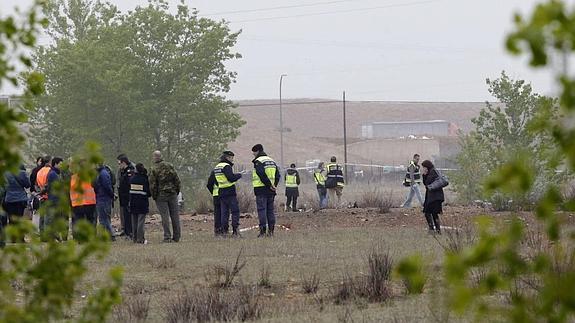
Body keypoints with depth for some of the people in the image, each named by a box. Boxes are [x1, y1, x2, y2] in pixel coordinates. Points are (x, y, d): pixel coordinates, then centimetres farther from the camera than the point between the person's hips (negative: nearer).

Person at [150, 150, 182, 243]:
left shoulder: (154, 170, -9)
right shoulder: (170, 166, 3)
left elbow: (152, 185, -9)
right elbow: (177, 180, 5)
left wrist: (154, 196, 2)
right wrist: (177, 191, 14)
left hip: (161, 195, -3)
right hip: (173, 194, 3)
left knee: (165, 216, -2)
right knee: (175, 215, 7)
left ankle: (167, 237, -4)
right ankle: (177, 237, 10)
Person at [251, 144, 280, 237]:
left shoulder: (258, 161, -9)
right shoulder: (271, 161, 17)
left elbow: (262, 174, -21)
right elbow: (277, 175, 15)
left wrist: (270, 185, -14)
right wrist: (274, 185, 7)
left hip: (261, 189, -7)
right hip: (270, 191, 7)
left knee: (262, 210, -6)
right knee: (270, 210, 11)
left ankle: (263, 231, -10)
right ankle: (271, 231, 10)